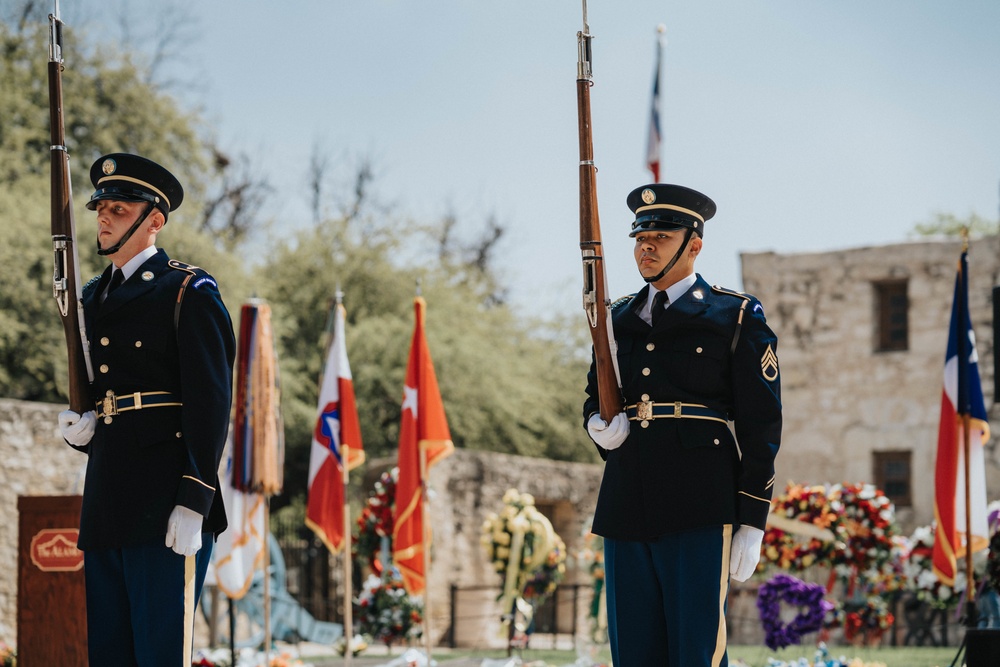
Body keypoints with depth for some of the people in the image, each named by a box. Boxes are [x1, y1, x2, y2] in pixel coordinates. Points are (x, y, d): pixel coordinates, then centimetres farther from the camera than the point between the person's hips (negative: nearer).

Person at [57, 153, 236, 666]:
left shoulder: (189, 292, -3)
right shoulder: (93, 299, 18)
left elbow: (211, 401, -10)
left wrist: (193, 503, -18)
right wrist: (75, 427, 1)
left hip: (165, 506, -7)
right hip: (106, 504, 7)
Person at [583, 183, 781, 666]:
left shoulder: (737, 317, 2)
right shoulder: (619, 319, 18)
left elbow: (761, 424, -1)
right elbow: (594, 396, 27)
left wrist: (751, 523, -6)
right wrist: (598, 425, 1)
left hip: (699, 512, -5)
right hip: (628, 512, 5)